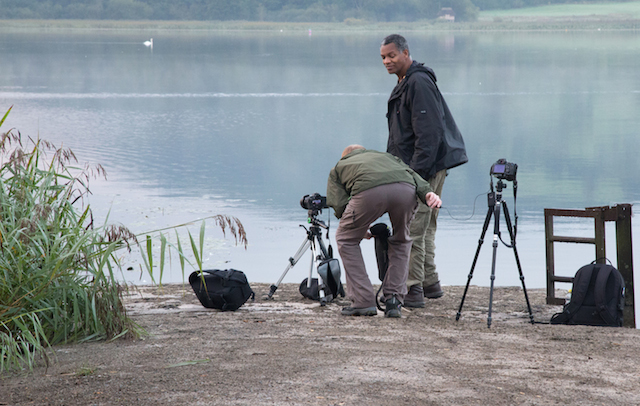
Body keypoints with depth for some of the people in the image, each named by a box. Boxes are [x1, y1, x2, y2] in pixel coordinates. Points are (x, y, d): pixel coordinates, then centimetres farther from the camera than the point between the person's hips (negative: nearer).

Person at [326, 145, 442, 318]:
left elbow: (340, 205, 19)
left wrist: (359, 228, 32)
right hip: (406, 187, 3)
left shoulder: (338, 168, 37)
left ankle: (363, 302, 14)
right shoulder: (384, 155, 44)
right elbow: (412, 173, 22)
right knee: (401, 241, 29)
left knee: (346, 239, 22)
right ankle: (394, 301, 19)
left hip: (369, 191, -3)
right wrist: (427, 192, 6)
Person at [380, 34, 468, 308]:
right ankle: (430, 283, 24)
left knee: (412, 228, -11)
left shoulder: (419, 83, -15)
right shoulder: (404, 84, 19)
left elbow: (429, 134, -22)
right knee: (424, 228, 16)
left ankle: (413, 290, -10)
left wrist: (418, 172, -25)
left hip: (427, 167, -11)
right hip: (416, 168, 11)